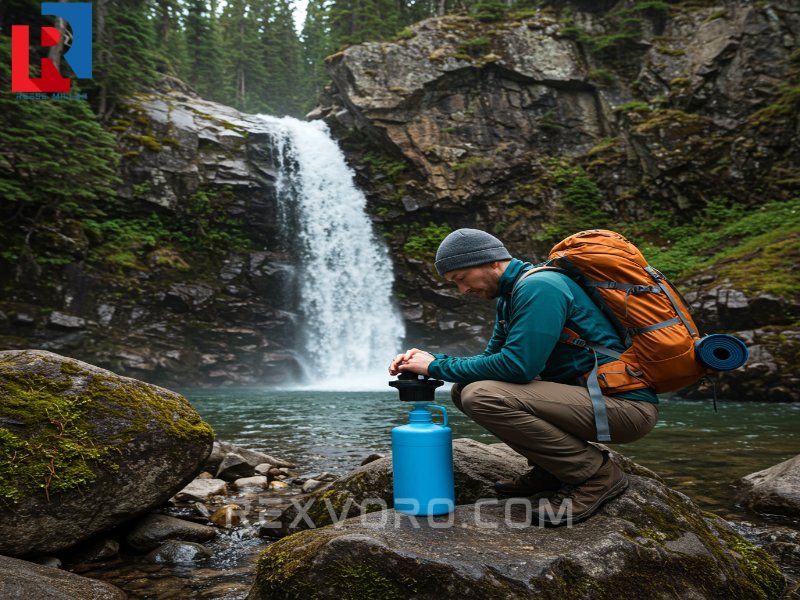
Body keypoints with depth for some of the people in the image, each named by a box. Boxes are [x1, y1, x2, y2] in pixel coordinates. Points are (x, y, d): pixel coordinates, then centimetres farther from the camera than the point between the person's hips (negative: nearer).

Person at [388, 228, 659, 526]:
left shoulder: (538, 287, -19)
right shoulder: (509, 297, 12)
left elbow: (517, 366, -27)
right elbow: (491, 358, 15)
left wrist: (438, 367, -16)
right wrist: (434, 359, 0)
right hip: (581, 392, 10)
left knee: (482, 396, -26)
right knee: (463, 388, 5)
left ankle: (598, 474, -10)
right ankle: (551, 468, 10)